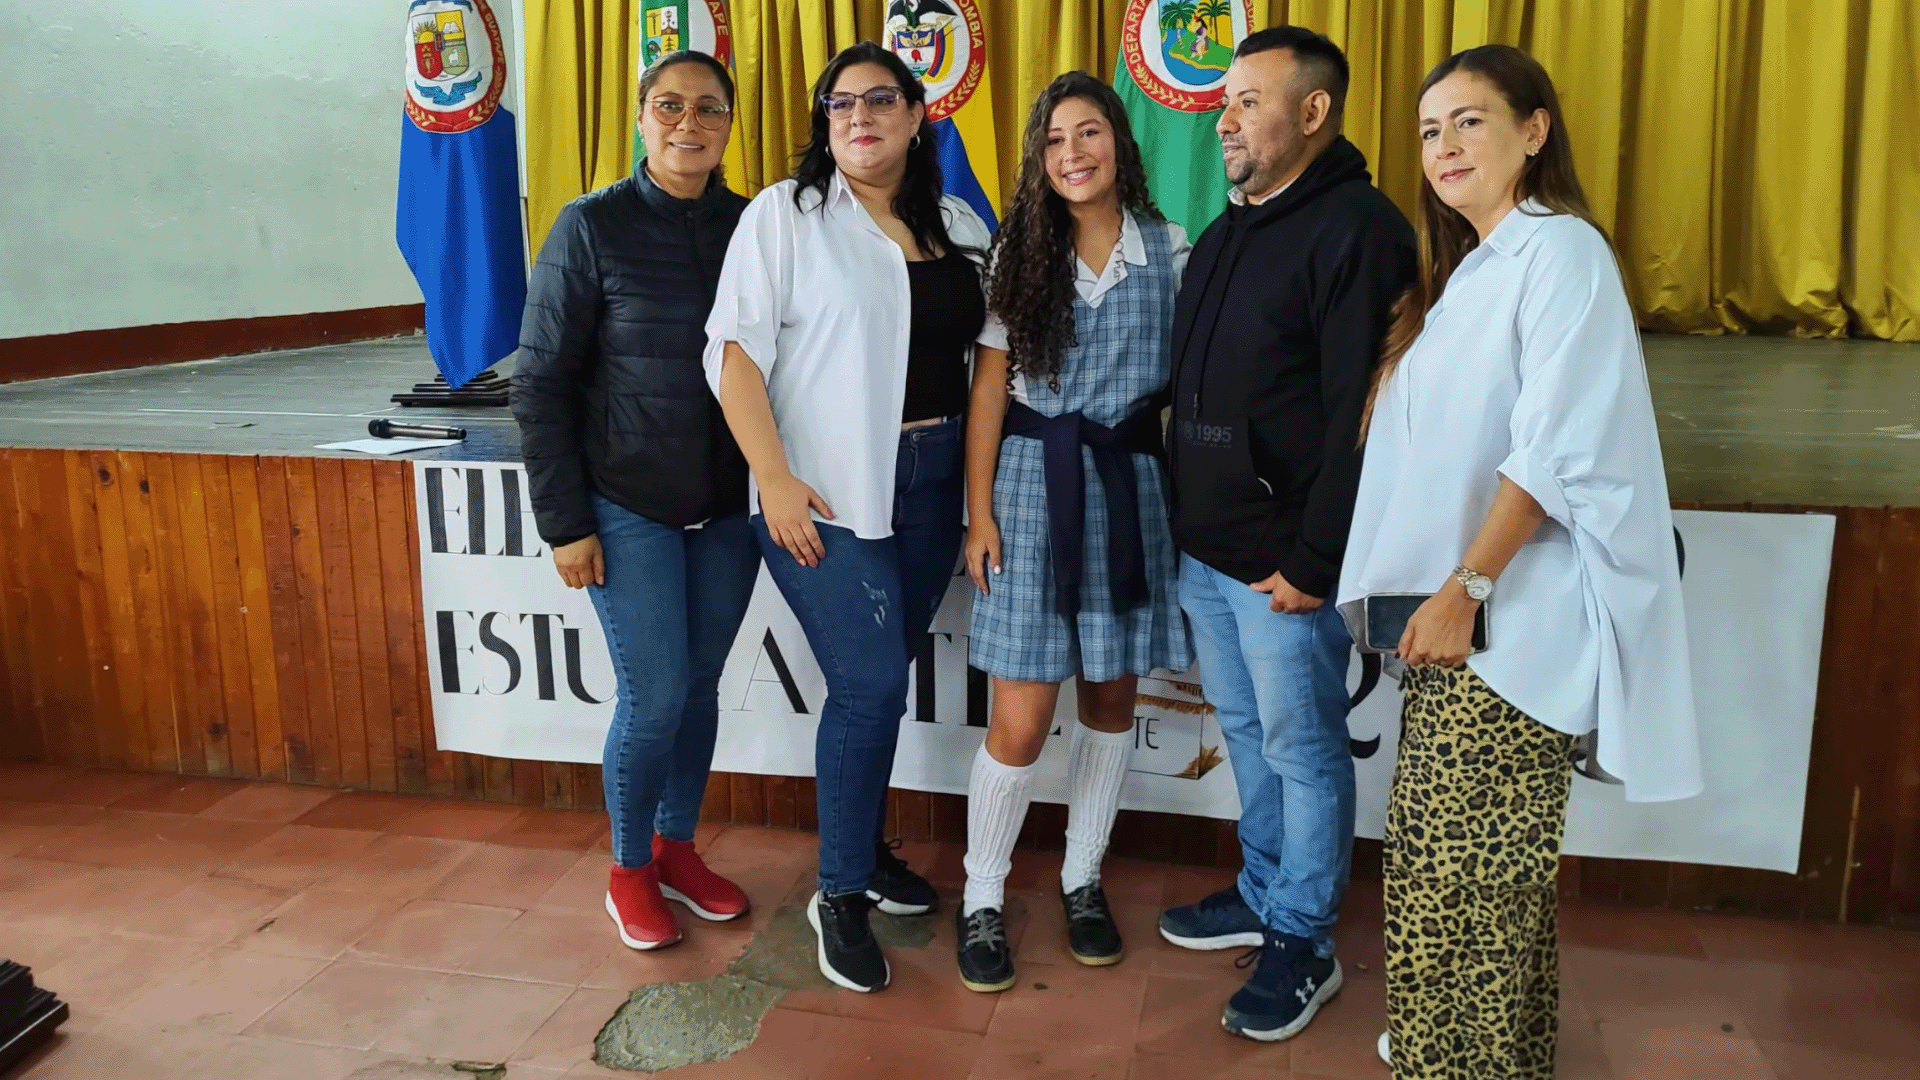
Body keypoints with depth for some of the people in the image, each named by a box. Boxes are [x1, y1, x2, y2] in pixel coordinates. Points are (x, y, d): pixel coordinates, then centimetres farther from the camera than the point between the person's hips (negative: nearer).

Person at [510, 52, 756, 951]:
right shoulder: (593, 226, -7)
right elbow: (543, 382, -6)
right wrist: (564, 522, -9)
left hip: (728, 506, 3)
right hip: (628, 506, -3)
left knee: (700, 685, 12)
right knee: (654, 698, -2)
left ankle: (677, 848, 33)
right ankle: (630, 871, 23)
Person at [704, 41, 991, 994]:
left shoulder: (961, 228, 11)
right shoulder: (785, 213, -3)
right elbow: (736, 352, -8)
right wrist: (775, 481, -15)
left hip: (931, 482, 5)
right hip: (825, 489, -5)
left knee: (880, 675, 13)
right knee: (871, 683, -9)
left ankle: (864, 848, 33)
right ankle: (839, 895, 9)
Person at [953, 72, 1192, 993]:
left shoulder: (1169, 248, 3)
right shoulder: (1021, 250, 2)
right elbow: (990, 383, 1)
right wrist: (980, 512, -4)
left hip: (1131, 485, 2)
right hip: (1033, 479, -2)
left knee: (1111, 694, 12)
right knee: (1021, 719, -4)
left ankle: (1081, 879, 30)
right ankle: (981, 900, 16)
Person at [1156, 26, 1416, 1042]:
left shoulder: (1358, 231, -13)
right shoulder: (1227, 231, 14)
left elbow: (1359, 417, -19)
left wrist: (1315, 560, -19)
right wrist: (1183, 518, 14)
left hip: (1283, 560, -8)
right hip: (1205, 546, 8)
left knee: (1302, 749, 5)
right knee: (1246, 734, 19)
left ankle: (1302, 943, 20)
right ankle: (1262, 893, 36)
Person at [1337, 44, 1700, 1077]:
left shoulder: (1560, 252, -10)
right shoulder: (1464, 271, 16)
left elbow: (1555, 450, -18)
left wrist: (1465, 590, -19)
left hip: (1513, 616, -8)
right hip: (1453, 607, 8)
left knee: (1461, 859, -2)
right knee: (1464, 853, 15)